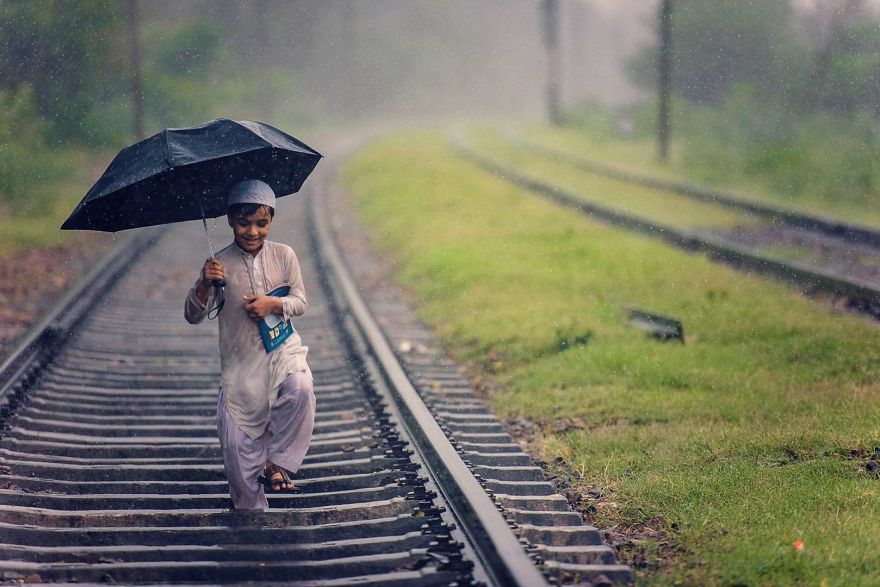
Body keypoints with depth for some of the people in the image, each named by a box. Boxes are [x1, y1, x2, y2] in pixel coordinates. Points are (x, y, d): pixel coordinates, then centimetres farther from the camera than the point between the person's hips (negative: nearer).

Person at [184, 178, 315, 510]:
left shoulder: (284, 255, -1)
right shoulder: (220, 264, -5)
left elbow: (300, 303, 3)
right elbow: (193, 316, -4)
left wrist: (273, 304, -18)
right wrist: (204, 285, -23)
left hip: (282, 348, 1)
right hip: (241, 359, 0)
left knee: (300, 388, -32)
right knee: (238, 444, 0)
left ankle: (278, 460, -11)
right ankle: (251, 510, 19)